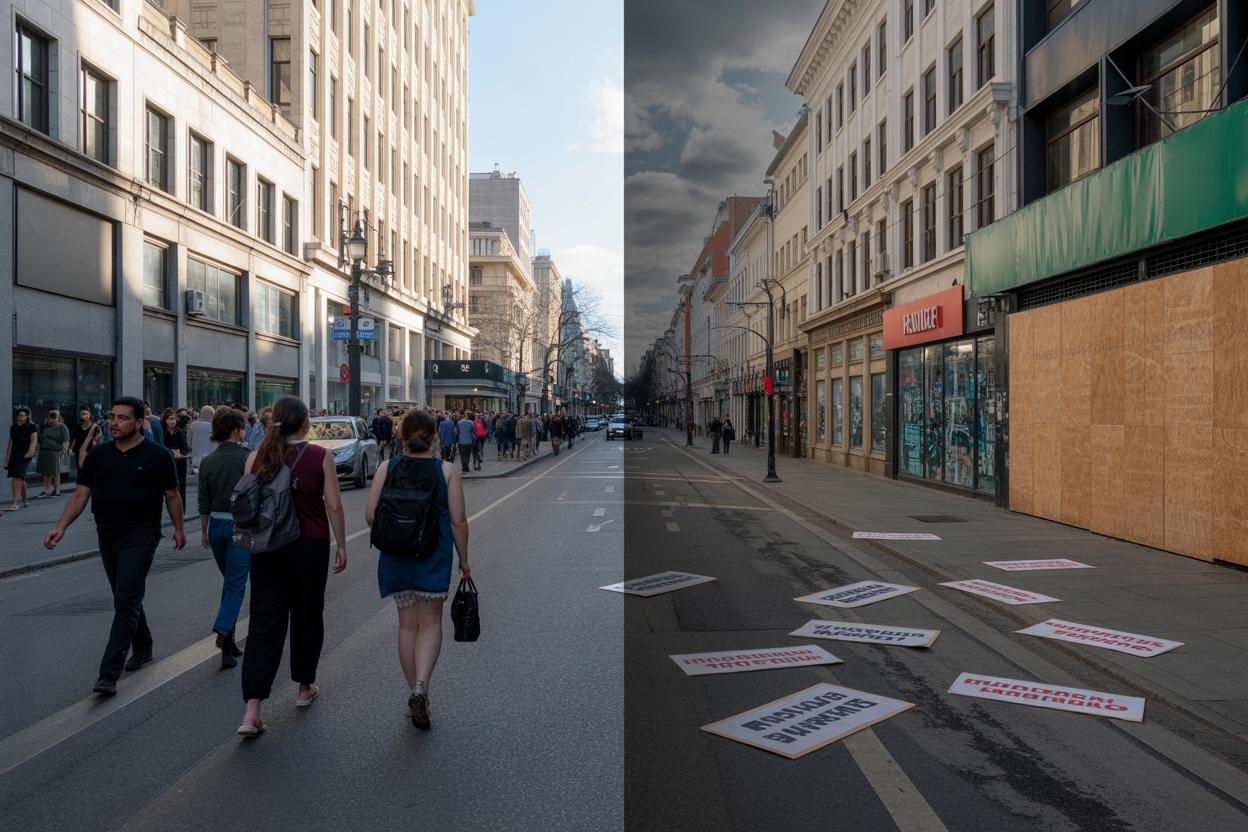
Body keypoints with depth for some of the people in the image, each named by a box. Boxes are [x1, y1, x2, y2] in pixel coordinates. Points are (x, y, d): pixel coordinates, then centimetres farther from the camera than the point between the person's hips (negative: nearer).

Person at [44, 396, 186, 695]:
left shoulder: (156, 455, -6)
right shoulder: (98, 455, 6)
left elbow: (172, 496, 1)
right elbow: (80, 495, 5)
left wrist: (178, 529, 4)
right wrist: (60, 527, -7)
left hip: (140, 538, -5)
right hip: (107, 538, 5)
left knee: (126, 603, -9)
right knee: (127, 599, 17)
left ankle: (109, 674, -10)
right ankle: (142, 648, 36)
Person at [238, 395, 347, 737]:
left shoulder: (256, 456, -1)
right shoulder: (320, 457, -7)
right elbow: (334, 506, -6)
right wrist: (341, 546, 4)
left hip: (266, 548, 2)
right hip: (310, 546, -2)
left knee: (265, 624, 3)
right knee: (307, 617, 16)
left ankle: (252, 711, -3)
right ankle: (304, 688, 32)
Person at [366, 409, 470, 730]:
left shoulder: (386, 468, -2)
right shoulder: (446, 471, -6)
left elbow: (370, 516, -1)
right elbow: (458, 522, -6)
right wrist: (464, 559, 5)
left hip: (395, 557, 2)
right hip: (434, 558, -2)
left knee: (407, 625, 13)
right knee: (430, 624, 8)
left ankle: (415, 694, 20)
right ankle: (420, 686, -12)